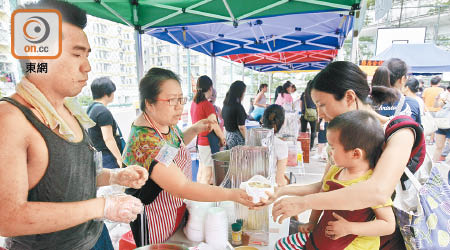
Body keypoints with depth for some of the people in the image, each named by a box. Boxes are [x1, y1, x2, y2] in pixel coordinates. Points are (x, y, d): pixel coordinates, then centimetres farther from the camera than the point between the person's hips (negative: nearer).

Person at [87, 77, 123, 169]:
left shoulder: (90, 108, 13)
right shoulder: (103, 112, -17)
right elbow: (108, 139, -20)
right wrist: (120, 158, -17)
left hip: (95, 155, 10)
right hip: (107, 156, -10)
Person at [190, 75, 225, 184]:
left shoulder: (194, 103, 7)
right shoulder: (207, 105, -18)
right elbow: (214, 125, -16)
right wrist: (222, 138, -1)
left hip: (199, 140, 9)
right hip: (209, 142, -9)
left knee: (201, 171, 18)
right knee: (208, 173, -1)